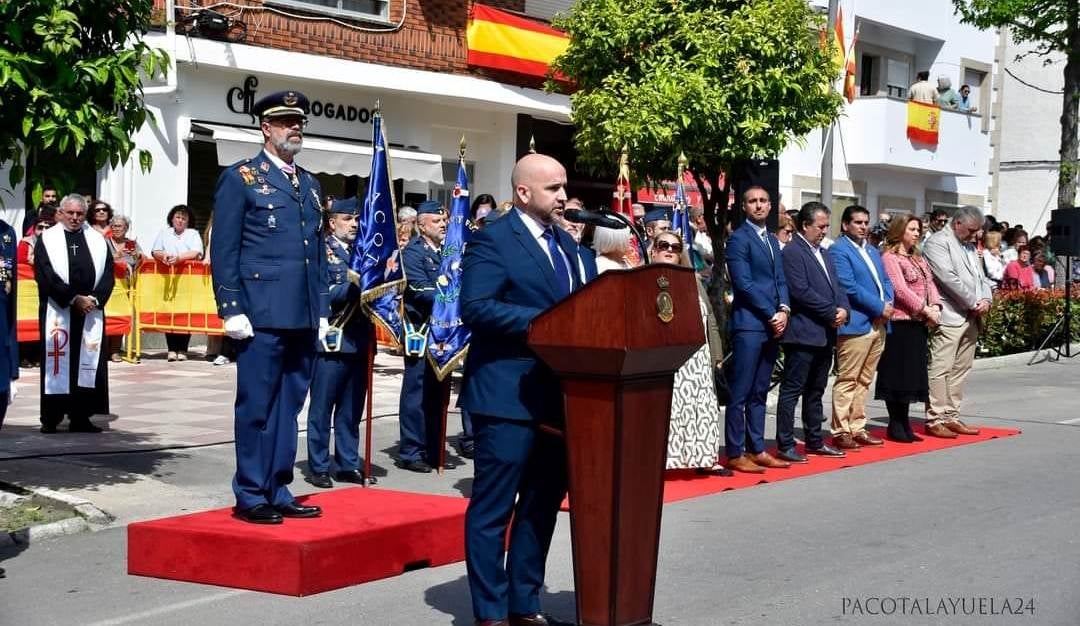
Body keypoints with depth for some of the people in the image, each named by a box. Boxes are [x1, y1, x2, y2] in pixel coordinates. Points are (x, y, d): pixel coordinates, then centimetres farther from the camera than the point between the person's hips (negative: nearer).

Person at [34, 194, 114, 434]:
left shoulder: (98, 240, 12)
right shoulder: (47, 240, 3)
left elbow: (107, 275, 7)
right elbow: (46, 276, -6)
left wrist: (94, 299, -9)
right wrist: (74, 299, -13)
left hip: (91, 311, 3)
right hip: (57, 312, -3)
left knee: (88, 363, 1)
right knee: (57, 363, -1)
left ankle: (81, 417, 7)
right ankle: (51, 419, 4)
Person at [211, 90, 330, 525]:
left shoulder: (309, 185, 20)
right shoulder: (240, 178, 0)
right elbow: (224, 251, -5)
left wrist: (322, 311, 14)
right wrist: (231, 310, -12)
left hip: (303, 319, 6)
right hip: (262, 315, -6)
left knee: (288, 407, 9)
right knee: (257, 408, -1)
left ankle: (278, 491, 16)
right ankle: (251, 496, 6)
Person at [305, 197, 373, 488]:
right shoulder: (321, 251, -2)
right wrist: (353, 285, -20)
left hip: (360, 341, 6)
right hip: (331, 341, -6)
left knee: (352, 409, 11)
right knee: (322, 408, 1)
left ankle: (348, 464, 19)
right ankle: (318, 467, 7)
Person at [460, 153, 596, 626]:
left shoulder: (566, 243, 17)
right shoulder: (493, 239, -9)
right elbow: (475, 307, -19)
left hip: (557, 393, 8)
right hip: (509, 396, -8)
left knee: (543, 504, 14)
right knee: (493, 509, 0)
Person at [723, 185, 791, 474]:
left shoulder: (772, 241, 19)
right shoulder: (739, 238, -5)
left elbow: (780, 280, 16)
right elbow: (744, 283, -12)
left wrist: (784, 310, -2)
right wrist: (772, 314, -12)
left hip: (773, 325, 8)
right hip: (749, 324, -8)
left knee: (759, 393, 11)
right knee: (741, 393, -6)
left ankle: (757, 449, 15)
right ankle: (735, 454, -3)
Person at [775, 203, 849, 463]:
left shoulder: (824, 253, 19)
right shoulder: (792, 253, -9)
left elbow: (836, 285, 18)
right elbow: (801, 291, -17)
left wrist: (843, 309, -3)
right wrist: (832, 313, -14)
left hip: (826, 334, 9)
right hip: (803, 332, -9)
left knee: (815, 391, 15)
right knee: (792, 390, -4)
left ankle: (814, 441, 23)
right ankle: (785, 445, -3)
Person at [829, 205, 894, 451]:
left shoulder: (872, 251, 22)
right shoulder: (838, 251, -7)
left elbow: (885, 280, 21)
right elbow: (848, 286, -15)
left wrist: (888, 303, 0)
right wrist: (879, 307, -13)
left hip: (879, 324, 9)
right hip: (856, 324, -9)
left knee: (864, 381, 12)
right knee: (847, 381, -6)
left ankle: (857, 428, 17)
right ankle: (841, 432, -3)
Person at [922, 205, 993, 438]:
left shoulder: (970, 247, 23)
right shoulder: (938, 242, -5)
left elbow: (981, 277, 23)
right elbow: (948, 278, -14)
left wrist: (986, 300, 2)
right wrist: (973, 303, -11)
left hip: (971, 318, 9)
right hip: (949, 317, -9)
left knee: (960, 370, 9)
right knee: (940, 369, -9)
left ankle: (951, 417, 14)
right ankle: (935, 419, -7)